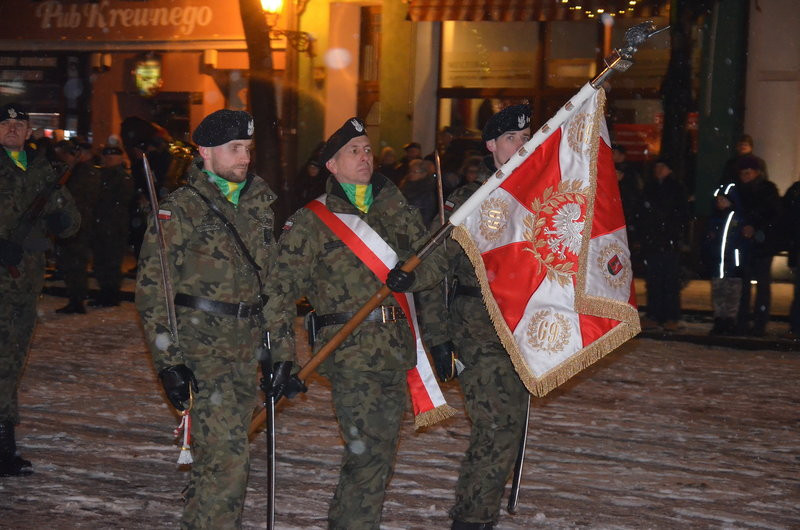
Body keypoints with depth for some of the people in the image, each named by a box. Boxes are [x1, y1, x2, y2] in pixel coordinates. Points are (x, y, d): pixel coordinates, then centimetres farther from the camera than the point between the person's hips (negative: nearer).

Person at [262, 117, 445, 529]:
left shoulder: (395, 210, 14)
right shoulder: (311, 221, 0)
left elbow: (435, 260, 12)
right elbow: (282, 291, -5)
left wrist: (413, 275, -12)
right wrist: (282, 357, -14)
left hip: (397, 347, 5)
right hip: (350, 350, -5)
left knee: (381, 449, 12)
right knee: (367, 452, -10)